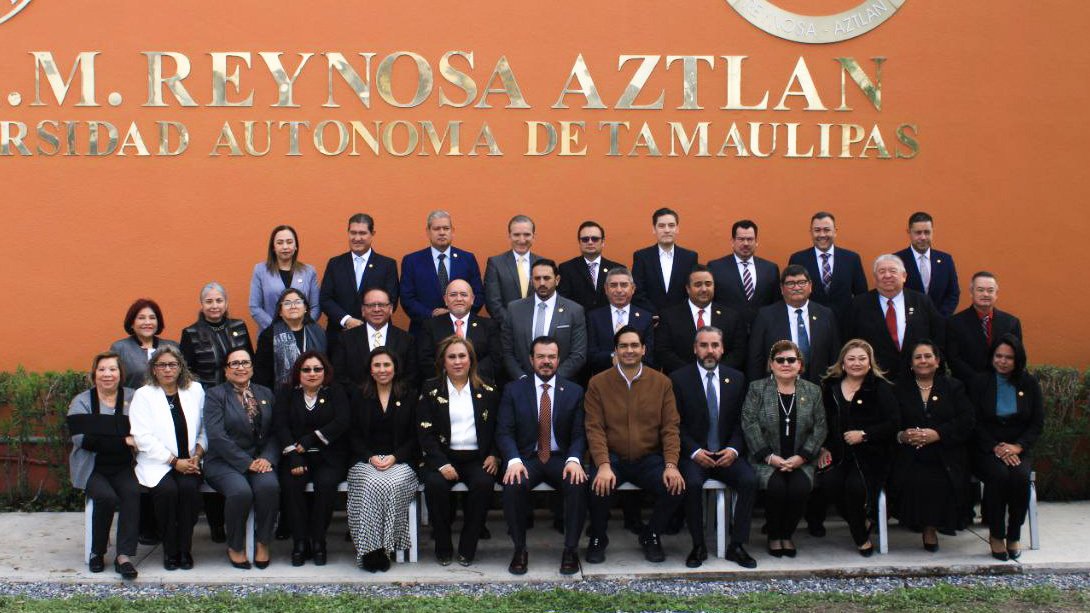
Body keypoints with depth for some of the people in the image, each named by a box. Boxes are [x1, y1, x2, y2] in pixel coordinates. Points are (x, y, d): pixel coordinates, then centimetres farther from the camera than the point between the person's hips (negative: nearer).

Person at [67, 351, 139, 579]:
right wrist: (124, 441, -17)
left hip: (123, 467, 1)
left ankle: (124, 556, -29)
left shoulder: (132, 398, 10)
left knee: (132, 492, -29)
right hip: (92, 468, -1)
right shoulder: (81, 402, 4)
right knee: (107, 496, -28)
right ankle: (97, 552, -7)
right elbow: (82, 439, -11)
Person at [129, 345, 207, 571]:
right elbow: (143, 438, -8)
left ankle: (185, 549, -15)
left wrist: (197, 455, -6)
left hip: (188, 462, 2)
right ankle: (170, 551, -13)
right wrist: (174, 461, -14)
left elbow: (204, 429, 11)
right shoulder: (143, 395, 2)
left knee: (189, 487, -29)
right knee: (168, 490, -31)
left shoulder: (195, 390, 12)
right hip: (156, 463, -2)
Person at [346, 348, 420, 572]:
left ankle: (384, 548, -24)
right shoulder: (359, 396, 14)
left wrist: (395, 457, -10)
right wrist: (370, 457, -9)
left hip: (400, 461, -1)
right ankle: (369, 550, -30)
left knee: (392, 484, -34)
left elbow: (415, 436, 6)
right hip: (366, 460, 1)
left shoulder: (409, 396, 11)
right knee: (373, 484, -33)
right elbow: (354, 436, 9)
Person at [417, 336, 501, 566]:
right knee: (435, 484, -32)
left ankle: (468, 547, -15)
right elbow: (425, 432, -1)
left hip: (477, 459, 1)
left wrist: (494, 455, -3)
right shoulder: (431, 389, 8)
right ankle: (443, 547, -12)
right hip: (442, 457, -1)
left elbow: (497, 428, 15)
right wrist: (441, 464, -14)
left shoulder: (487, 392, 13)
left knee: (483, 483, -31)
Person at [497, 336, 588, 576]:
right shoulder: (514, 390, 7)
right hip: (527, 458, 0)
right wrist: (514, 460, -20)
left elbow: (579, 434, 3)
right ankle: (520, 550, -16)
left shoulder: (574, 392, 9)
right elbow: (504, 432, -1)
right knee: (513, 485, -33)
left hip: (561, 459, 1)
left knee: (578, 484, -31)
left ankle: (570, 549, -16)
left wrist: (574, 460, -18)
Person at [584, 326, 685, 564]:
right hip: (612, 458, -1)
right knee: (598, 488, -32)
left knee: (676, 488, -25)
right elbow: (595, 428, -4)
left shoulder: (662, 382, 6)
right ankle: (598, 539, 1)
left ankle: (651, 536, 6)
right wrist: (604, 465, -20)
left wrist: (671, 465, -14)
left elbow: (670, 428, 1)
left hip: (649, 458, 1)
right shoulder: (598, 383, 2)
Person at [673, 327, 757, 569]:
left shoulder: (736, 378, 10)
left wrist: (733, 449, -9)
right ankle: (698, 546, -15)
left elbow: (740, 422, 9)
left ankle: (737, 546, -13)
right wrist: (694, 451, -15)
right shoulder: (679, 379, 1)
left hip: (726, 453, 3)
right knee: (692, 483, -32)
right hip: (693, 454, -2)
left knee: (750, 480, -25)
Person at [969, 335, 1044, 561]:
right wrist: (996, 448, -15)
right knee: (998, 475, -32)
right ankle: (996, 535, -15)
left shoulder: (1029, 384, 8)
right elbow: (976, 423, -2)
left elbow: (1038, 423, 4)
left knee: (1020, 476, -31)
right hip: (986, 450, -1)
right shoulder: (981, 383, 4)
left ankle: (1014, 536, -14)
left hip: (1019, 450, 1)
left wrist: (1017, 446, -11)